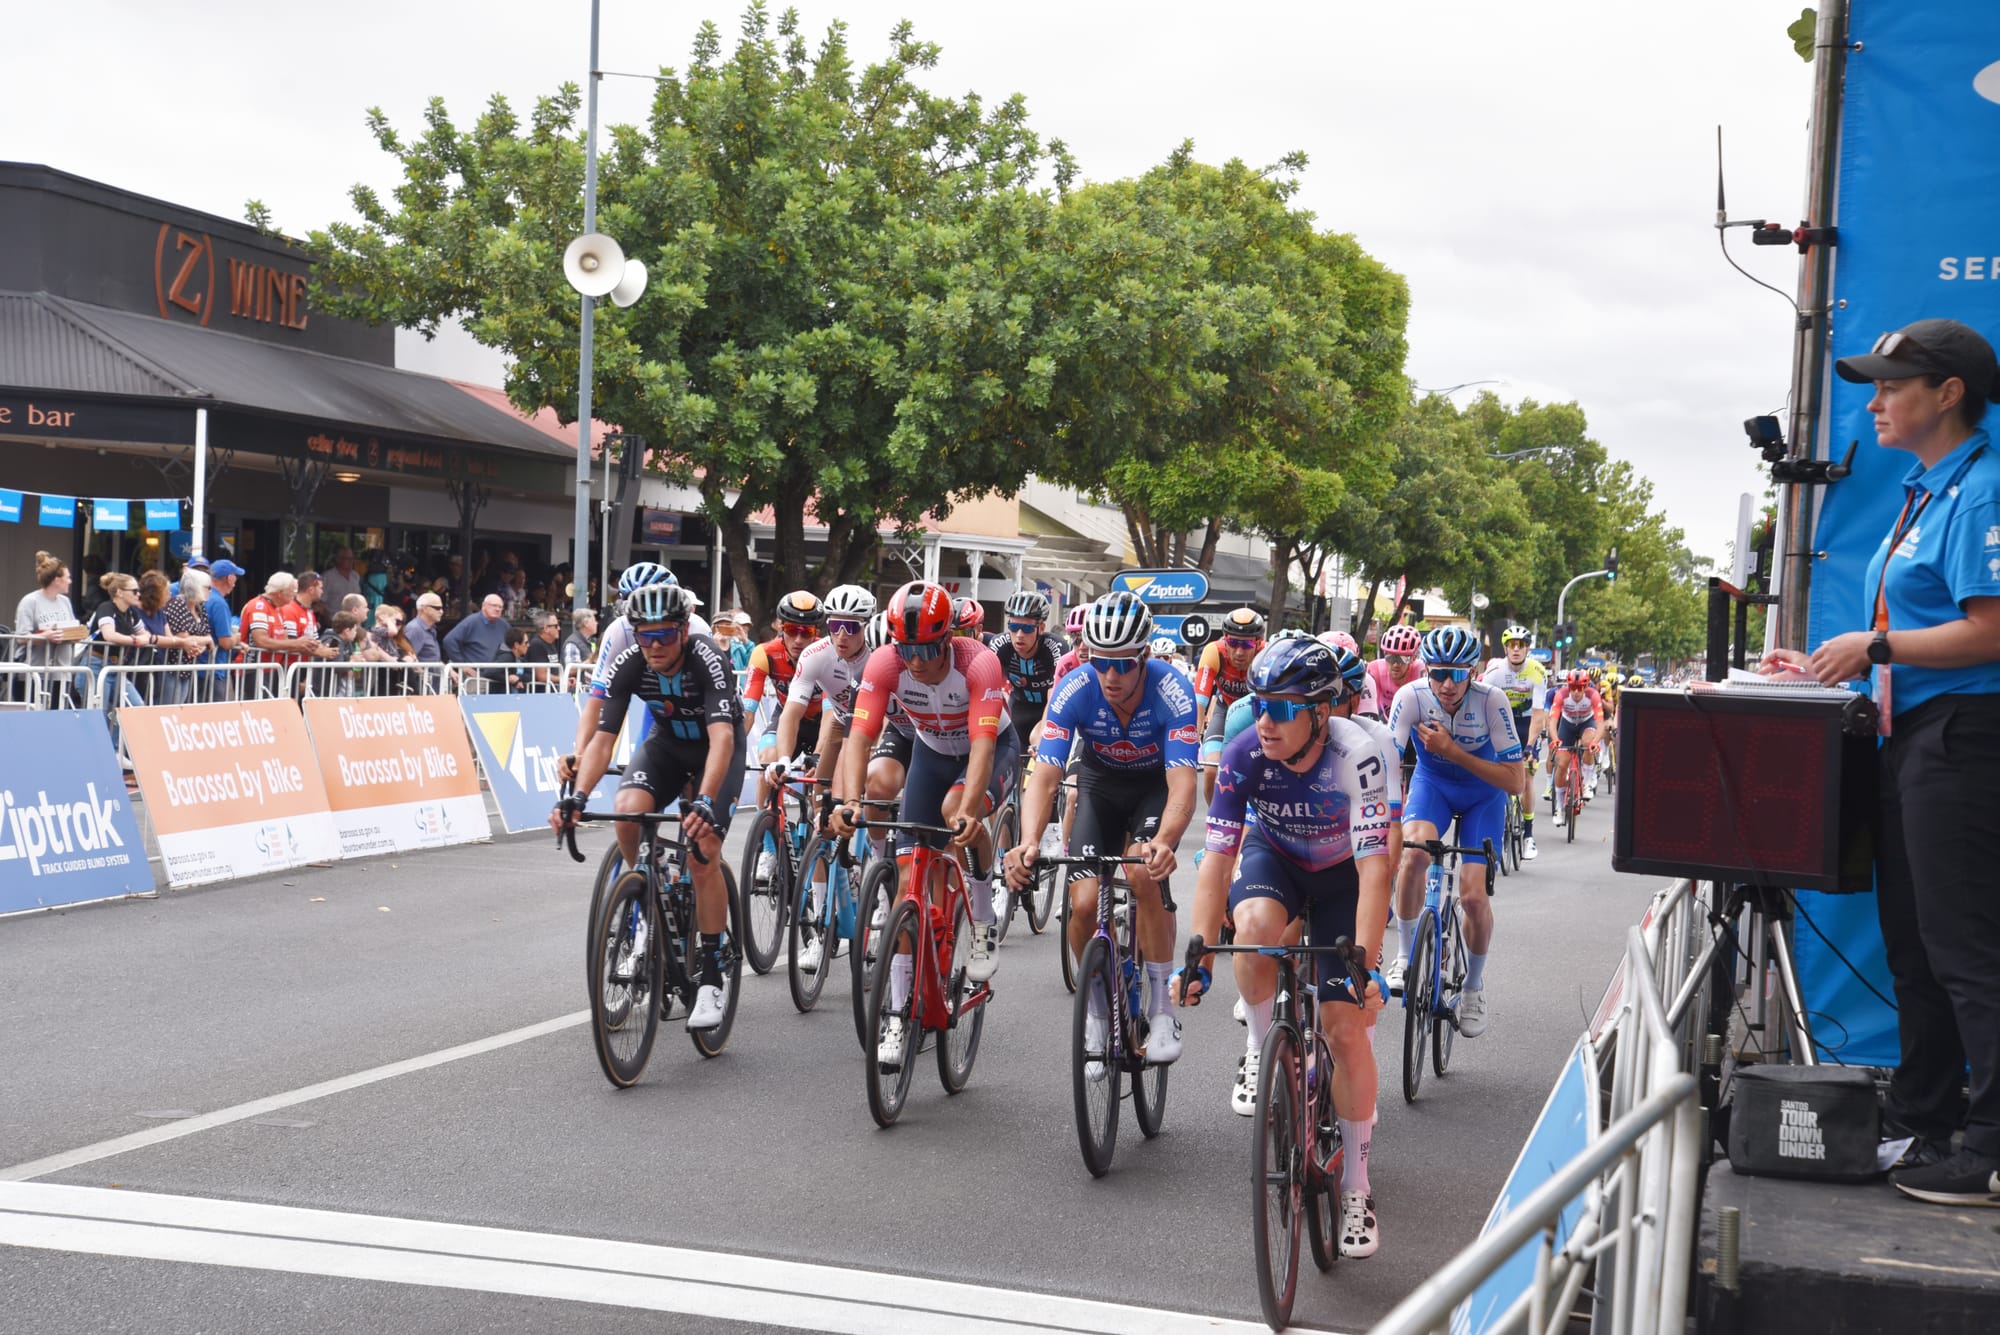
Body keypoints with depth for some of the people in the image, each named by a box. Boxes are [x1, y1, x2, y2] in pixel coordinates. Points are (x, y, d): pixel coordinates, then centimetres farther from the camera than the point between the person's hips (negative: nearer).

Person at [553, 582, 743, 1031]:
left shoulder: (706, 660, -33)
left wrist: (705, 802, -59)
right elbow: (603, 738, -25)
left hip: (715, 748, -3)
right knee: (627, 810, -28)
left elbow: (721, 737, -44)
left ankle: (712, 979, -9)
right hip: (666, 742, 3)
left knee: (703, 851, -19)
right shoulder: (628, 665, -23)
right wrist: (578, 796, -41)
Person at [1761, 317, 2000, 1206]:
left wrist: (1875, 647, -15)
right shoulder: (1919, 494, 18)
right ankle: (1918, 1119, 27)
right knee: (1912, 940, 16)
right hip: (1910, 734, 10)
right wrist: (1827, 665, 13)